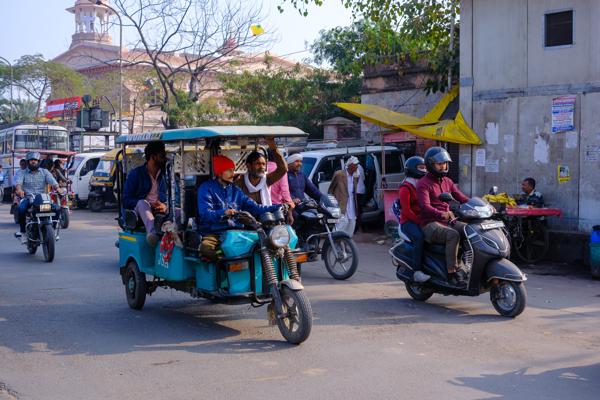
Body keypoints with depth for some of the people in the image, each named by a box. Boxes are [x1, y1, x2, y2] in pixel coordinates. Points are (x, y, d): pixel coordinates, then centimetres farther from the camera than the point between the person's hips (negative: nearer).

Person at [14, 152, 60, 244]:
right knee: (21, 208, -34)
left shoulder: (45, 172, 13)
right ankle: (22, 231, -18)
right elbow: (19, 182, -5)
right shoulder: (24, 173, 13)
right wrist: (19, 189, -29)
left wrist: (57, 188, -25)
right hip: (28, 198, 0)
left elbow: (53, 181, -2)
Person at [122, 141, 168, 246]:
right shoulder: (135, 174, 6)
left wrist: (165, 206, -15)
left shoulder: (165, 174, 16)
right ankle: (152, 231, -62)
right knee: (142, 203, -37)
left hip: (160, 212, 3)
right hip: (140, 212, -3)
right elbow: (126, 200, -1)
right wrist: (149, 204, -16)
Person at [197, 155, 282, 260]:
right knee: (206, 248, -36)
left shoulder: (235, 190, 20)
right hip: (213, 233, -4)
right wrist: (223, 213, -33)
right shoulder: (206, 188, 1)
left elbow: (253, 207, 14)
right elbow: (205, 213, -14)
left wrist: (277, 207, 2)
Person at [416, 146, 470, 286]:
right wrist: (441, 214, -40)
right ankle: (452, 272, -30)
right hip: (430, 224, -7)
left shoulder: (447, 181, 18)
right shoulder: (423, 184, -6)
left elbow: (462, 198, 10)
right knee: (453, 234, -34)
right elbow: (425, 206, -21)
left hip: (448, 221, 7)